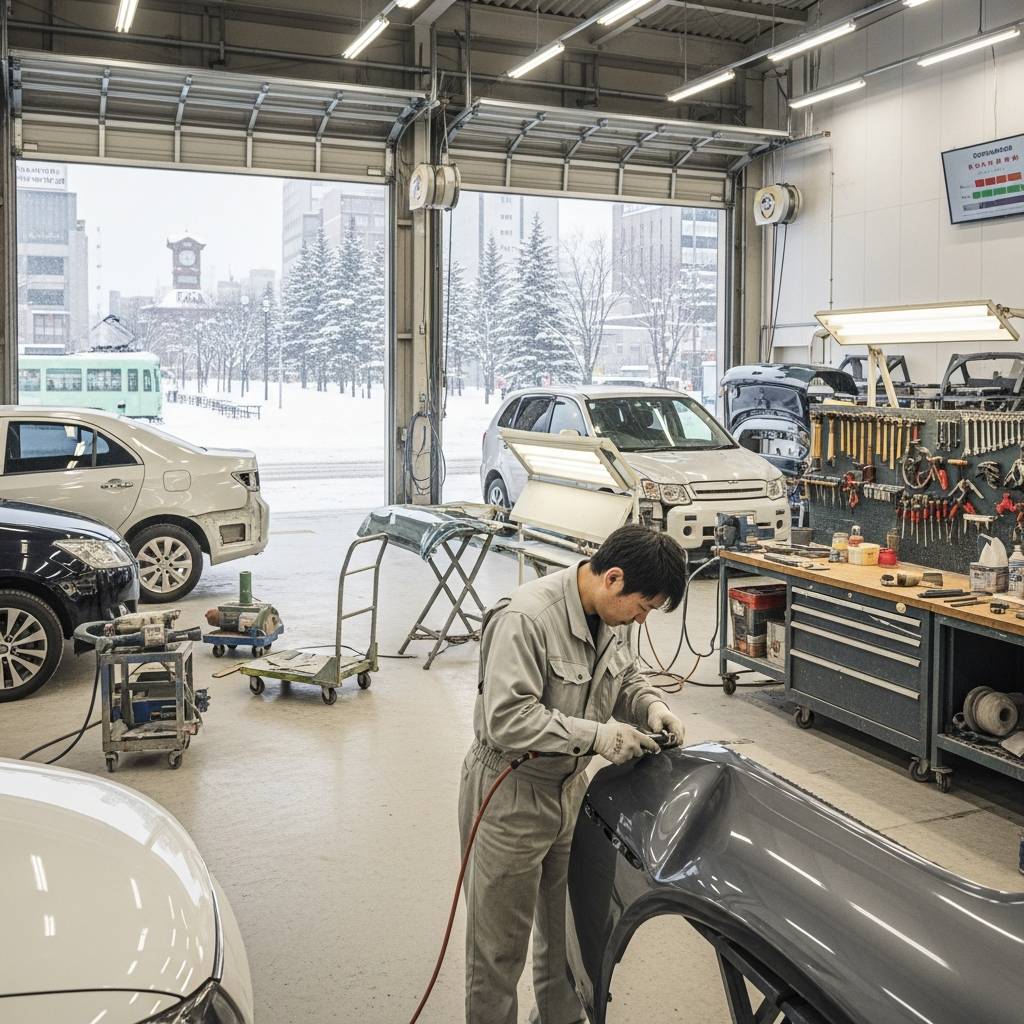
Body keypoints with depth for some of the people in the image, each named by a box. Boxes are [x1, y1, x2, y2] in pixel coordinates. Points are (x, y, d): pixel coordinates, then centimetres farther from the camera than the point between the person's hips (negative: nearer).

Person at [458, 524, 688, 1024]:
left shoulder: (612, 614, -3)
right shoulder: (525, 618, -29)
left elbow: (624, 678, 13)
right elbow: (507, 719, -32)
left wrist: (650, 705, -8)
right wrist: (595, 735, -31)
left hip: (569, 787, 8)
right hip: (510, 796, -8)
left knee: (568, 925, 24)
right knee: (500, 943, 9)